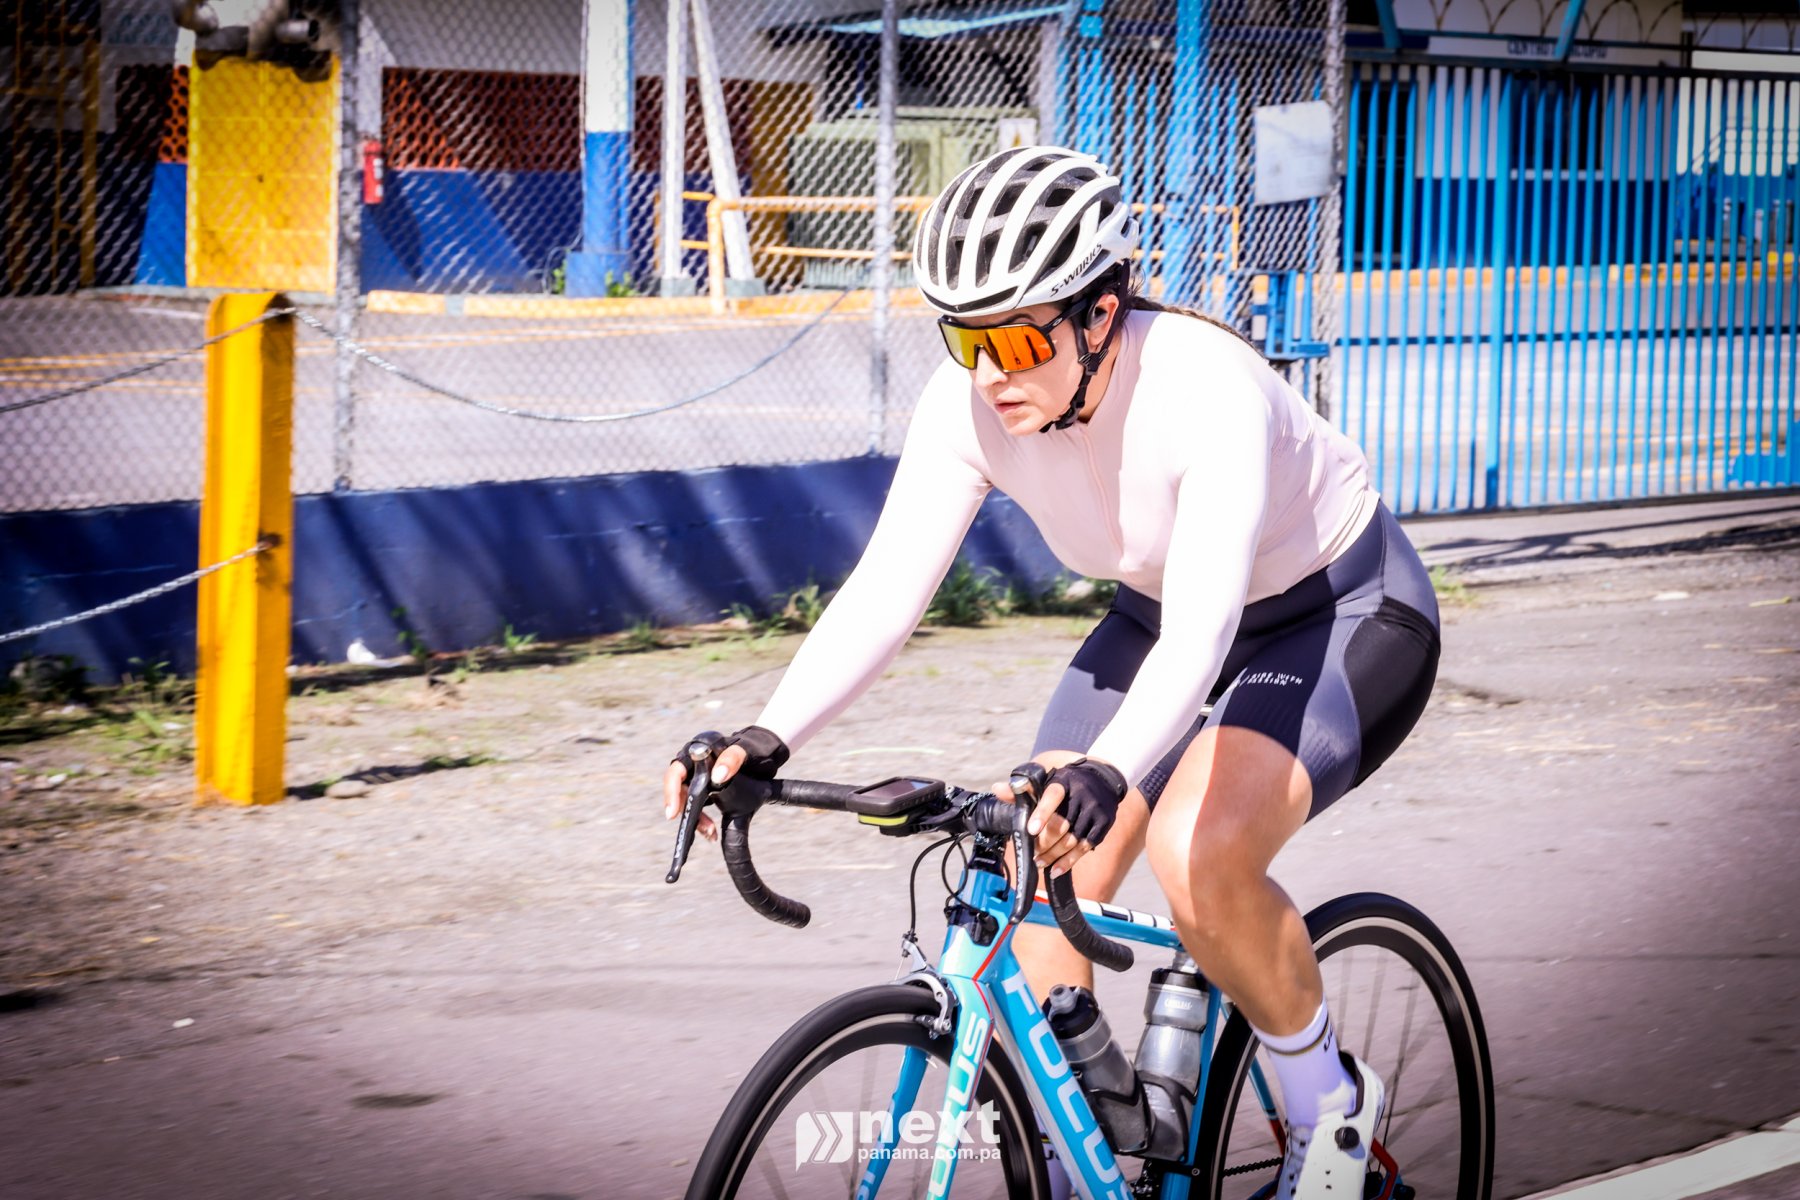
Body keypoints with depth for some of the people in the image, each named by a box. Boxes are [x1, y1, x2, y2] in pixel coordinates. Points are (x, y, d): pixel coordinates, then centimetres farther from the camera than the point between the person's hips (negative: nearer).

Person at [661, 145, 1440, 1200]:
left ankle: (1330, 1103, -5)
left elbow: (1204, 626, -47)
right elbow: (886, 588, -22)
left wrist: (1106, 773, -64)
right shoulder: (969, 404, -19)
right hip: (1164, 616, 7)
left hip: (1346, 612, -7)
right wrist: (770, 738, -38)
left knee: (1201, 856, -31)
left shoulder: (1205, 388, -36)